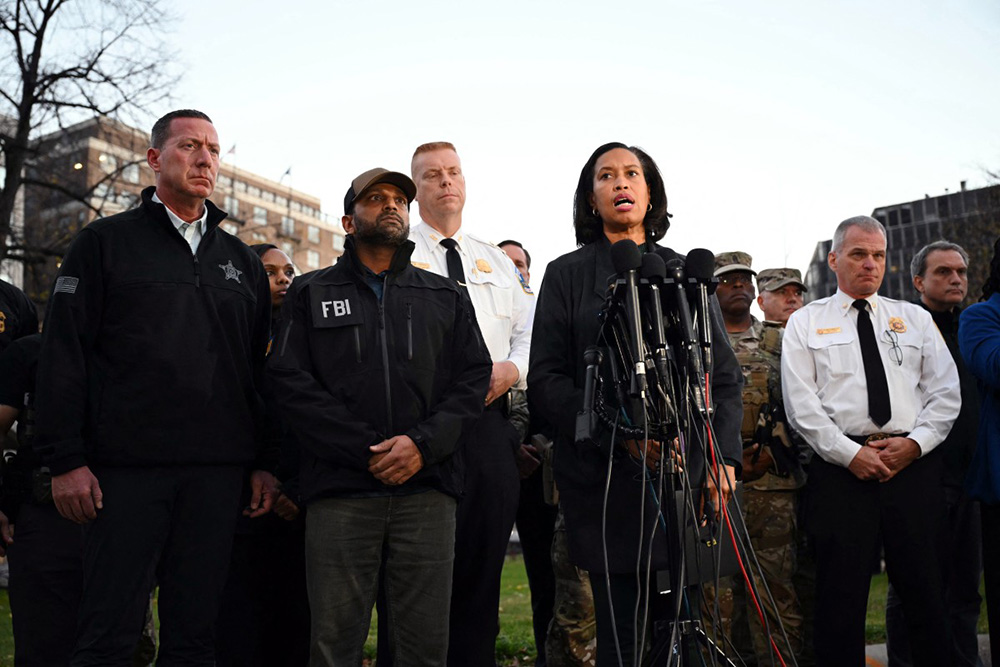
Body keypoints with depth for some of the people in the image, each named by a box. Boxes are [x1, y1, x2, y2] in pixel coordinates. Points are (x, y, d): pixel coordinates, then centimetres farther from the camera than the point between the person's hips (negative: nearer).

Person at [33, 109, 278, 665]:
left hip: (217, 474, 3)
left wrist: (265, 464, 9)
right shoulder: (106, 243, 6)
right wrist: (66, 460, -8)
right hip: (126, 472, -3)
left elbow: (261, 371, 16)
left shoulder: (242, 260, 17)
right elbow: (64, 356, 0)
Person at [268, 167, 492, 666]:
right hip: (340, 489, -1)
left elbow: (473, 379, 9)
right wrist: (366, 451, -9)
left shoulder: (445, 296, 19)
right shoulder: (310, 294, 13)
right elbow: (292, 384, 1)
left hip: (427, 487, 2)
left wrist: (423, 443, -8)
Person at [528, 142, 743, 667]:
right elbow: (546, 381, 1)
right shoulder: (567, 275, 10)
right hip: (604, 478, -2)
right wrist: (618, 428, -15)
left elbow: (724, 374, 12)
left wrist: (725, 457, -3)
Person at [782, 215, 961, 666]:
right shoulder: (805, 322, 9)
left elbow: (946, 393, 10)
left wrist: (915, 441, -7)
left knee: (926, 592, 6)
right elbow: (801, 404, -1)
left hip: (915, 462, 3)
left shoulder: (916, 319, 17)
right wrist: (851, 452, -11)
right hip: (840, 465, -2)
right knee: (841, 598, 0)